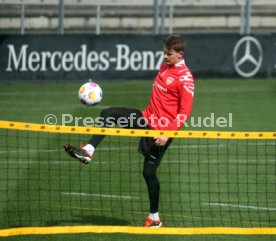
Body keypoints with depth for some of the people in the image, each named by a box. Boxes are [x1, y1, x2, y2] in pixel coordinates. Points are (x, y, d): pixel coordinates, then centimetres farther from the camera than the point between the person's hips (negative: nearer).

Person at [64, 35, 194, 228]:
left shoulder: (185, 77, -16)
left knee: (149, 172, -2)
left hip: (161, 131, -8)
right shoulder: (165, 67, 9)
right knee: (108, 114, -5)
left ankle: (154, 218, 12)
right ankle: (88, 152, -8)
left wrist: (168, 133, -25)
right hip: (147, 118, 8)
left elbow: (185, 112, -19)